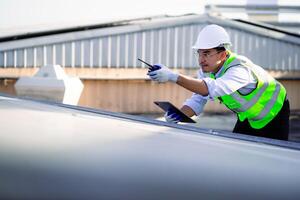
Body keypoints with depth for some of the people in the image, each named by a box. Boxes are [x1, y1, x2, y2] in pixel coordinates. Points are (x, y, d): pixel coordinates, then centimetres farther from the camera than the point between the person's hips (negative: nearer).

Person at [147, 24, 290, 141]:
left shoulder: (240, 69, -41)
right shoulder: (206, 69, -16)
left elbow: (212, 89, -58)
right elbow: (197, 100, -17)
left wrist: (174, 77, -66)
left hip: (274, 112, -7)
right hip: (247, 116, 7)